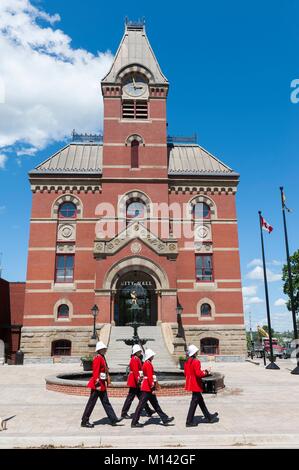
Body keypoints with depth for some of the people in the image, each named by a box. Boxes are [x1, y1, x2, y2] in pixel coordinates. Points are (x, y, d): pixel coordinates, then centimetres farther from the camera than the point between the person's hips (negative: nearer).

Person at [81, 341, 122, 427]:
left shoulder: (102, 358, 14)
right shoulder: (98, 358, -15)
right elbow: (95, 372, -21)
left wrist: (106, 381, 19)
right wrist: (97, 383, -24)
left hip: (102, 385, 10)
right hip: (98, 384, -10)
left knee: (106, 402, 12)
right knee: (91, 403, 0)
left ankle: (113, 419, 15)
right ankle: (84, 421, 10)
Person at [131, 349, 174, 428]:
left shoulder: (147, 364, 13)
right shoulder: (148, 364, -18)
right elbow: (149, 377, -22)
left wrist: (155, 384, 19)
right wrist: (153, 388, -20)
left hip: (147, 388, 11)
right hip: (148, 388, -11)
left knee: (155, 404, 14)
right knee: (141, 405, -3)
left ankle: (165, 419, 20)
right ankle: (134, 423, 4)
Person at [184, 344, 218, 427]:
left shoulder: (187, 362, 7)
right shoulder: (196, 361, -20)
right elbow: (198, 374, -25)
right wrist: (206, 373, -8)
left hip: (191, 384, 10)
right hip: (196, 385, -10)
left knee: (200, 401, 19)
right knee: (194, 402, 0)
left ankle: (209, 417, 33)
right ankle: (189, 422, 7)